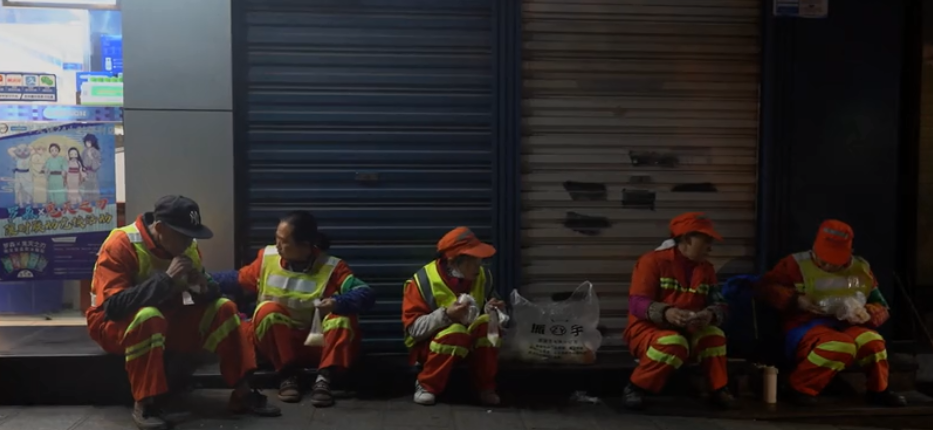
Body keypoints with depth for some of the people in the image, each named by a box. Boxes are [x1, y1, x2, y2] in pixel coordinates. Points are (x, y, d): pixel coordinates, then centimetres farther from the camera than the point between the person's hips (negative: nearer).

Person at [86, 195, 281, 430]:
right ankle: (144, 405, -29)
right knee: (148, 317, -38)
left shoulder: (187, 246, -3)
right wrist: (166, 278, -35)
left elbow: (206, 294, 3)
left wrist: (203, 287, -22)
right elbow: (114, 306, -31)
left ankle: (242, 392, -12)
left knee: (223, 309, -12)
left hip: (167, 317, 6)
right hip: (114, 323, -6)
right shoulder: (121, 244, -23)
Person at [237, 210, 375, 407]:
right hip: (277, 342, 2)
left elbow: (366, 294, -27)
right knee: (268, 309, -29)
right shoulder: (267, 258, -4)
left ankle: (324, 378, -33)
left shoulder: (332, 267, -14)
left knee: (344, 317, -28)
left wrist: (338, 303, -45)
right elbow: (238, 279, 11)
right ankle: (287, 376, -22)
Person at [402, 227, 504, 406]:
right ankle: (426, 386, -13)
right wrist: (446, 315, -36)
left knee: (488, 323, -26)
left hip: (469, 344, 4)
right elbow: (413, 329, -23)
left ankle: (486, 387, -11)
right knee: (455, 332, -36)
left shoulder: (482, 275, -7)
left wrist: (494, 309, -16)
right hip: (429, 345, -4)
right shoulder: (424, 281, -21)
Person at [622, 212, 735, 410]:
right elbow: (636, 303, -21)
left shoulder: (706, 269, 8)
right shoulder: (653, 261, -12)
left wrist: (710, 315, -28)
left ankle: (718, 390, -5)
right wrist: (665, 313, -40)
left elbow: (718, 304, -2)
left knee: (714, 335, -24)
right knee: (674, 343, -37)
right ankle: (635, 387, -19)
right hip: (648, 329, -5)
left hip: (688, 332, 5)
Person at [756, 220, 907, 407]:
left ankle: (879, 390, 2)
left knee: (872, 341, -28)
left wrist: (867, 314, -9)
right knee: (841, 345, -36)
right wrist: (796, 300, -23)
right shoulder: (797, 264, -3)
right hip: (806, 328, -4)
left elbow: (881, 308, 15)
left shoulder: (860, 269, 12)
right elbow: (765, 287, -10)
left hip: (845, 327, 5)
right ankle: (801, 387, -15)